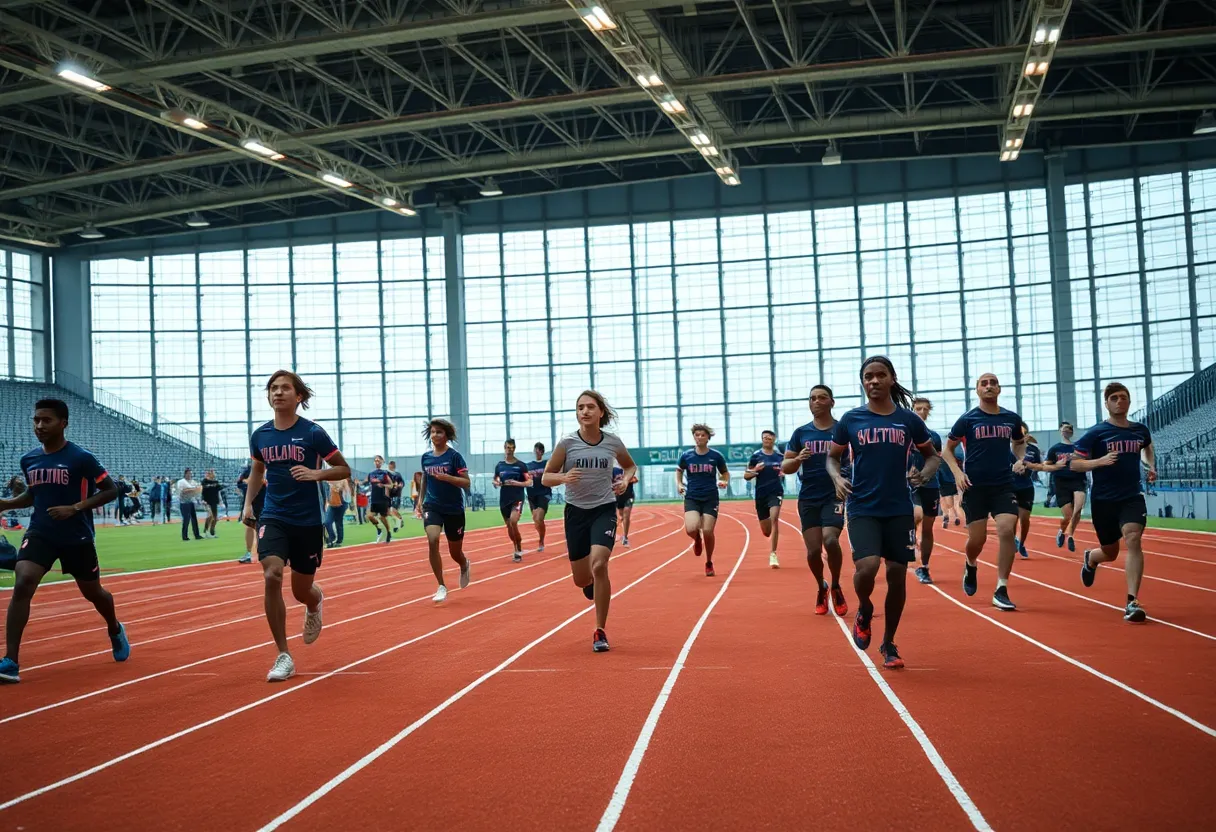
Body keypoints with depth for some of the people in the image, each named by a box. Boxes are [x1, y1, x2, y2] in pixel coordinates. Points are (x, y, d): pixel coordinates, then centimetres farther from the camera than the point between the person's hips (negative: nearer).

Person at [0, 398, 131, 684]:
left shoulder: (81, 458, -13)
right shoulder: (29, 460, 3)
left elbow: (111, 490, -10)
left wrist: (75, 508, -21)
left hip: (77, 538, -3)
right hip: (40, 534, 3)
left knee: (93, 593, 15)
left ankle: (115, 631, 49)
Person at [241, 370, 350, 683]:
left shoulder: (313, 433, -9)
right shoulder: (260, 436, 1)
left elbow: (344, 469, -2)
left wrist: (317, 473, -20)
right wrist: (248, 503, 8)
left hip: (308, 522, -2)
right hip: (273, 519, 2)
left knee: (302, 590, 8)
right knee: (272, 577, -20)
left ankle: (315, 603, 50)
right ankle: (283, 656, -9)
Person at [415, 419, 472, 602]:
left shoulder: (454, 456, -10)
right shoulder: (426, 457, 3)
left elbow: (467, 483, -13)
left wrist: (447, 477, -26)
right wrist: (420, 500, 13)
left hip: (454, 509, -2)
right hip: (432, 506, 2)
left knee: (455, 553, 9)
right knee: (432, 541, -24)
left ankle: (465, 566, 49)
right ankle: (441, 587, -14)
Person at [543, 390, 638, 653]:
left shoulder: (613, 442, -4)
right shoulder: (567, 443, -9)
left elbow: (630, 466, 15)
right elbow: (546, 477, -4)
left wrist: (626, 479, -7)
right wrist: (564, 477, -25)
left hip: (604, 510, -1)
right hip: (576, 511, 1)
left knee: (599, 565, -23)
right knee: (581, 580, 8)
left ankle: (600, 632, -8)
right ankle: (591, 583, 50)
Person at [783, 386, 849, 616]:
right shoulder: (801, 433, 7)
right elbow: (785, 467, 9)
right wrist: (798, 459, -13)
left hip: (835, 495, -3)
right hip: (808, 498, 3)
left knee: (830, 540, -22)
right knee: (813, 550, 0)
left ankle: (836, 588, 4)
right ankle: (821, 588, 29)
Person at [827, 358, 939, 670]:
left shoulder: (909, 420, 2)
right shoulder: (850, 419, 1)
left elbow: (933, 455, 14)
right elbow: (833, 457, 12)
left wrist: (923, 475, -8)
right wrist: (837, 478, -9)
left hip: (899, 510, 2)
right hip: (863, 509, -1)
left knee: (897, 575, 4)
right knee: (867, 567, -21)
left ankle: (889, 643, 23)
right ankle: (864, 611, 15)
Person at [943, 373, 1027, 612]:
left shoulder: (1012, 419, 5)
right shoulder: (968, 419, -4)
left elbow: (1019, 443, 23)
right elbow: (948, 449, 3)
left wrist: (1020, 459, 2)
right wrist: (957, 472, -12)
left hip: (1003, 484, 2)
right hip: (975, 486, -2)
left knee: (1007, 531, -15)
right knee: (977, 538, 0)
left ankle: (1001, 590, -7)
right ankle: (970, 566, 37)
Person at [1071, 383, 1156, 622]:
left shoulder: (1140, 430, 6)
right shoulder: (1096, 432, -8)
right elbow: (1074, 463, -10)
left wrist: (1152, 466, 12)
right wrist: (1100, 461, -25)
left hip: (1132, 497, 2)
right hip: (1104, 500, -2)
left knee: (1133, 540, -23)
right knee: (1110, 553, 10)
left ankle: (1132, 602, -22)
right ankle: (1090, 558, 49)